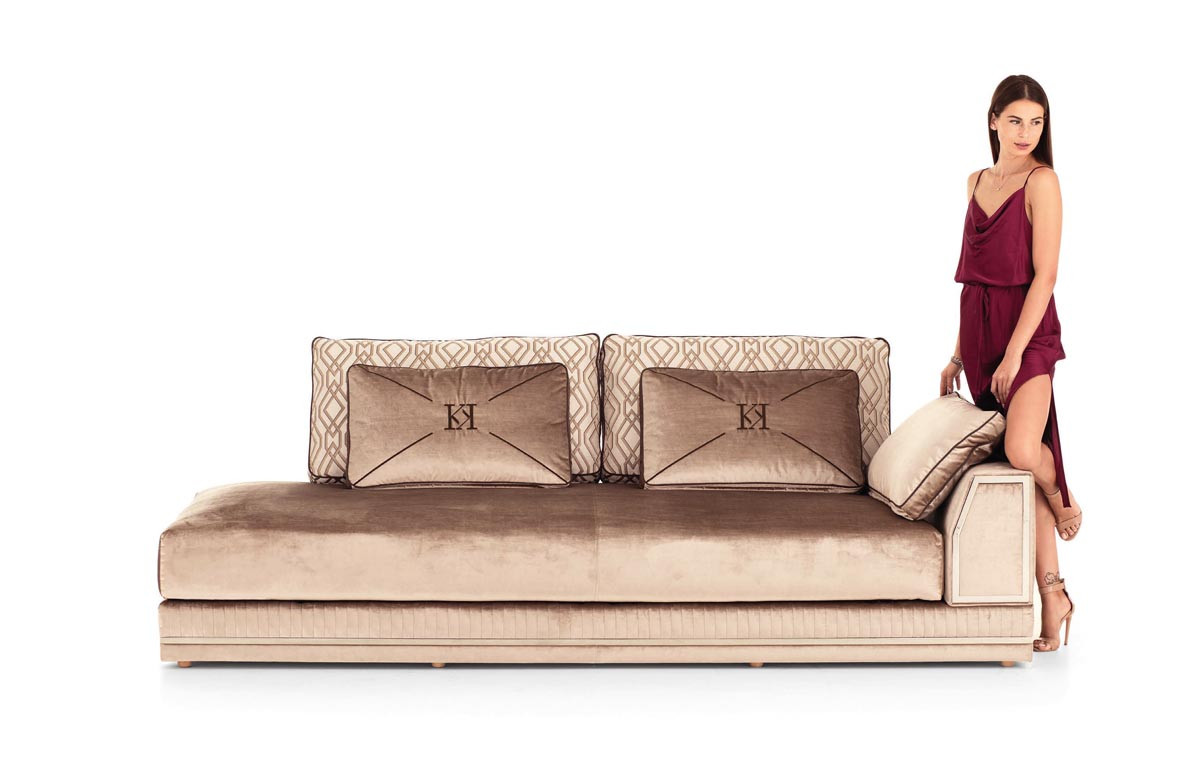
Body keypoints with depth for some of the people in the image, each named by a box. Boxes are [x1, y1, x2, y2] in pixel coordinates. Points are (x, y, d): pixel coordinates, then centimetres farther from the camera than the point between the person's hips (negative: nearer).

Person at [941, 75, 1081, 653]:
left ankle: (1064, 502, 9)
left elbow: (1044, 274, -11)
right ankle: (1052, 595, 6)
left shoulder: (1041, 181, -5)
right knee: (1018, 462, 3)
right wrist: (959, 353, 16)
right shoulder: (978, 181, 15)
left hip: (1027, 332, -6)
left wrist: (1013, 353, -17)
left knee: (1021, 449, -25)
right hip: (979, 330, 6)